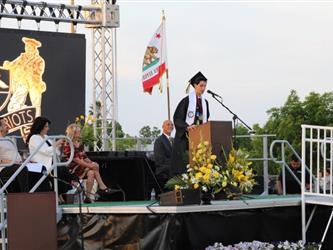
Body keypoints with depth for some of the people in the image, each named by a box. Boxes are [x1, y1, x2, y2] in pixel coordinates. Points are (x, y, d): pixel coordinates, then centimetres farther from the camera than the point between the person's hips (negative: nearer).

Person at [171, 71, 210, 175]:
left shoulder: (204, 102, 13)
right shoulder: (186, 101, -6)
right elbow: (177, 118, -10)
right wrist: (187, 127, -24)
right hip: (186, 137, -6)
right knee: (185, 165, -9)